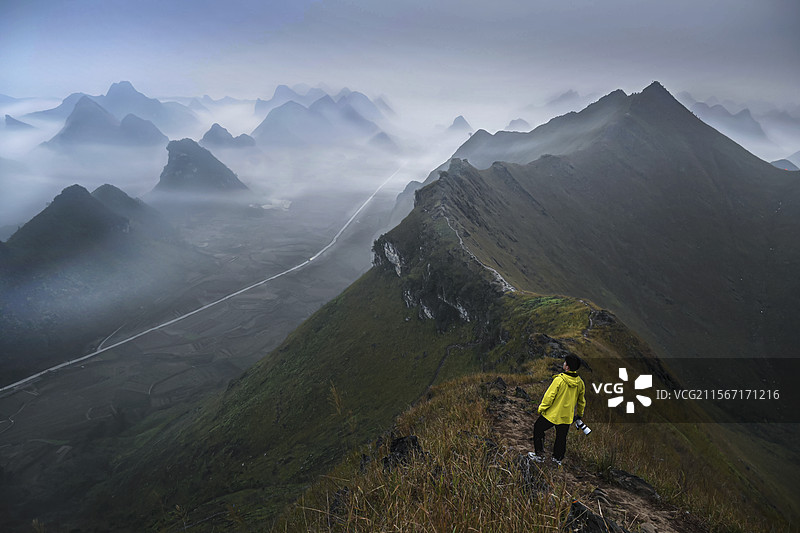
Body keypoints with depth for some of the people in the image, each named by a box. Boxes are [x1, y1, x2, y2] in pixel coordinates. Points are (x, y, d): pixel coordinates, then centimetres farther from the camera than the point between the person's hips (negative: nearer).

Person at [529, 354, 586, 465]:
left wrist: (541, 408, -4)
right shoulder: (579, 382, -4)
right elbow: (582, 400, 10)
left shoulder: (559, 380, -23)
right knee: (561, 437, 21)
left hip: (552, 414, -5)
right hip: (567, 416, 5)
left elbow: (549, 396, -19)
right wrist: (580, 414, 26)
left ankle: (539, 455, 19)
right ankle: (558, 458, 33)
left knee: (538, 429, 15)